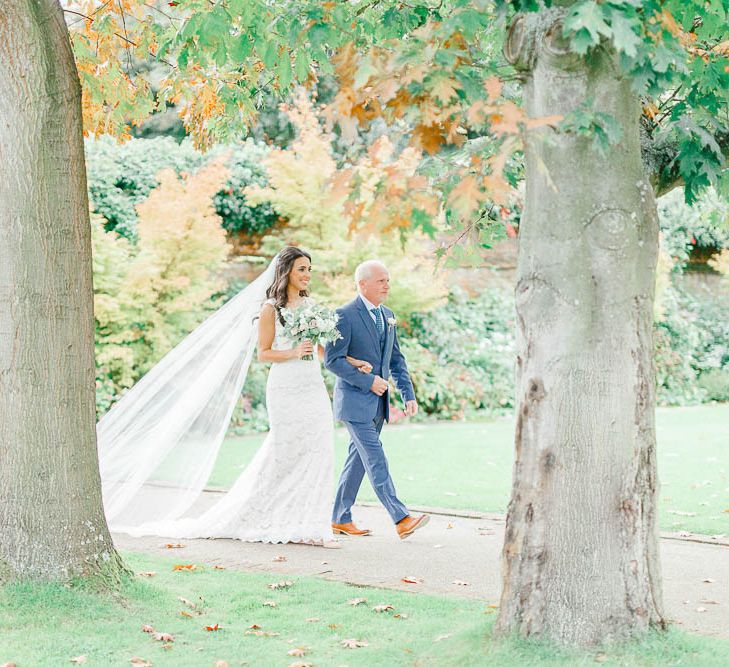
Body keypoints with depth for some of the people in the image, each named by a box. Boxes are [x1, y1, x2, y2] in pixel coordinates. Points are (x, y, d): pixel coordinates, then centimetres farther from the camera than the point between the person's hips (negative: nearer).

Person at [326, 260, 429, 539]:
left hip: (377, 402, 8)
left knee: (358, 459, 11)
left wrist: (408, 395, 7)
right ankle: (401, 519, -16)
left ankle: (340, 519, 19)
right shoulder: (345, 315, -11)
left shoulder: (387, 316, 13)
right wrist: (368, 381, -17)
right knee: (376, 459, -10)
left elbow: (396, 359, 17)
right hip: (355, 401, -8)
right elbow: (333, 360, -15)